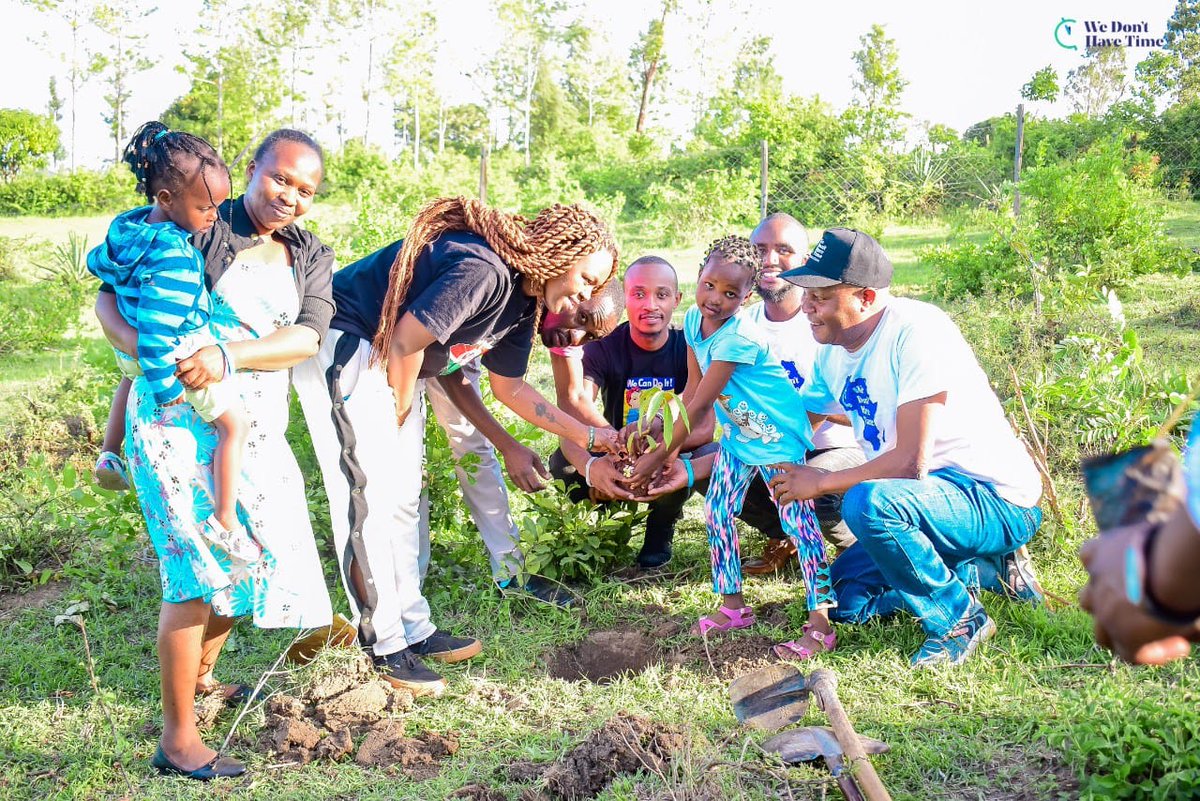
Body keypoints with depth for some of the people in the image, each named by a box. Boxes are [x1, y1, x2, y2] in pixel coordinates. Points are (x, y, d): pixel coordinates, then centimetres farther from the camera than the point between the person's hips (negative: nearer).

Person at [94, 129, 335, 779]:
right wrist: (137, 343, -27)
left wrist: (229, 355, -25)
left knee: (249, 553, 16)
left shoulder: (312, 258, 9)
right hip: (179, 415, -6)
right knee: (200, 567, -10)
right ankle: (177, 738, 0)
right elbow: (111, 292, -6)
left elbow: (307, 338, -9)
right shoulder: (199, 226, -6)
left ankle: (201, 677, 41)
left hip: (255, 429, 6)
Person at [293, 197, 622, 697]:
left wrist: (590, 436, 9)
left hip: (391, 367, 10)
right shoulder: (482, 270, -27)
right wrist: (400, 412, -7)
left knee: (403, 500, 12)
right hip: (343, 347, -10)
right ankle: (387, 646, 0)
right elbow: (406, 341, -25)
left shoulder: (523, 301, 4)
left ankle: (415, 629, 21)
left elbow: (509, 386, 12)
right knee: (369, 502, -8)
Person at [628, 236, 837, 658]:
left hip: (778, 435, -8)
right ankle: (733, 606, 24)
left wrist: (659, 456, -19)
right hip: (737, 436, 9)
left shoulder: (737, 337, -29)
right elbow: (691, 390, 3)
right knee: (717, 512, 10)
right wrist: (669, 446, 0)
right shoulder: (694, 320, -4)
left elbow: (699, 406, -25)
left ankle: (821, 623, -5)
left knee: (797, 520, -9)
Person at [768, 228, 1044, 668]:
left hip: (998, 502, -9)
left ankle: (960, 618, -11)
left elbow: (910, 462, -28)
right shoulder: (832, 351, 3)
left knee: (867, 502, -35)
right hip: (929, 495, 9)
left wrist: (821, 483, -15)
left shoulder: (916, 330, -24)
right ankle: (978, 571, 19)